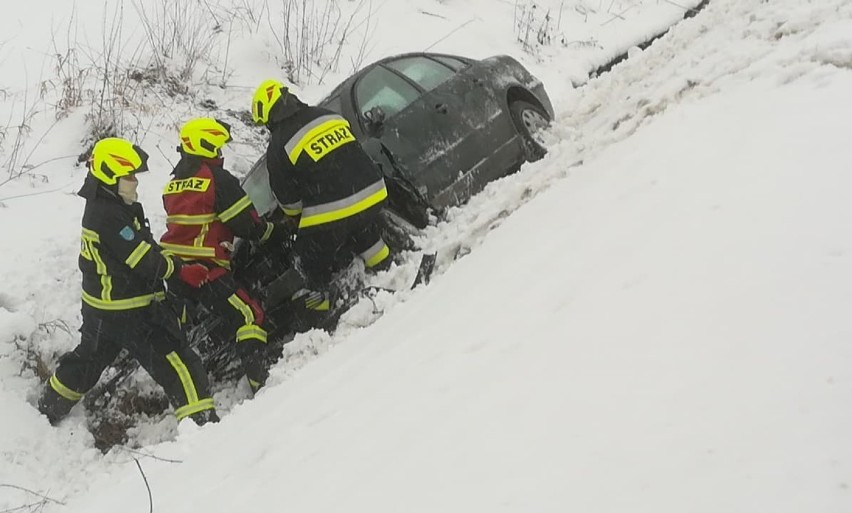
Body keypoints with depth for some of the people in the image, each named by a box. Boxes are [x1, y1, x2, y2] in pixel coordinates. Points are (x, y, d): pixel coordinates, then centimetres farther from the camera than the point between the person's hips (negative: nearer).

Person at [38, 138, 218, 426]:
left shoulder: (98, 208, 9)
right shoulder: (110, 216, -23)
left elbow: (141, 248, 10)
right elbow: (145, 261, -23)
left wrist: (171, 265, 0)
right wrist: (181, 271, -11)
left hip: (100, 310, 10)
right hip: (129, 315, -10)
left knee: (87, 361, 27)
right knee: (178, 364, -9)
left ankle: (48, 411, 41)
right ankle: (202, 422, -11)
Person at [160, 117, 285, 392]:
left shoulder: (174, 183, 15)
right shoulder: (217, 178, -9)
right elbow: (246, 223, -9)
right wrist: (277, 233, 7)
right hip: (206, 267, -8)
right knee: (248, 313, -11)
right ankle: (259, 378, -22)